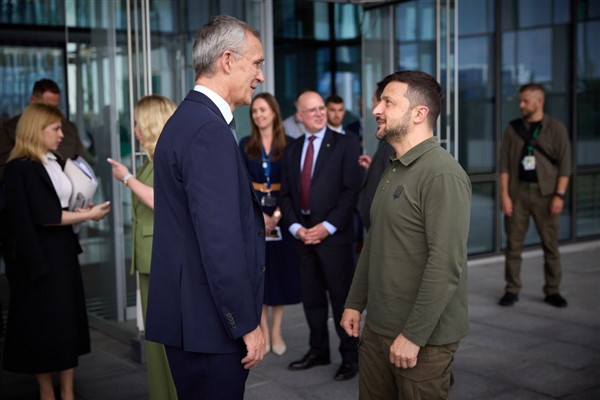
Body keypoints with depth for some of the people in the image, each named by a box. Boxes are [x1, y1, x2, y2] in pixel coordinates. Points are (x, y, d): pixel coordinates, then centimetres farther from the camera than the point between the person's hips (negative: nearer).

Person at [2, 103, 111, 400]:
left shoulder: (57, 162, 9)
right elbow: (44, 216, -19)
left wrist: (81, 211, 3)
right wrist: (87, 215, -13)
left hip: (63, 251, 8)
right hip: (39, 255, -8)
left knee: (69, 320, 10)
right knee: (43, 324, 3)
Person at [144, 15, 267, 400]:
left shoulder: (188, 119, 13)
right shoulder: (209, 130, -19)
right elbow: (219, 241, -23)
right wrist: (247, 324, -17)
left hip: (189, 313, 10)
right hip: (209, 323, -10)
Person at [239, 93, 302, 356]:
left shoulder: (288, 144, -1)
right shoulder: (246, 145, 4)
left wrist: (278, 213, -15)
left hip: (281, 212, -1)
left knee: (281, 269, 3)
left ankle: (276, 330, 14)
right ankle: (263, 330, 12)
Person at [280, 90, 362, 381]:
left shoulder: (345, 144, -2)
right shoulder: (292, 150, 13)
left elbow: (352, 190, -9)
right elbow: (286, 194, 11)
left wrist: (328, 226, -15)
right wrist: (295, 227, -4)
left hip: (334, 234, -5)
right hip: (302, 234, 5)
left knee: (342, 297, 2)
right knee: (312, 297, 12)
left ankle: (350, 356, 13)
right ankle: (318, 351, 25)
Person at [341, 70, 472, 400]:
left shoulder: (442, 174, -17)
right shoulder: (393, 170, 12)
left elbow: (446, 265, -23)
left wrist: (414, 336, -21)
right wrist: (355, 303, 14)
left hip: (423, 337, -8)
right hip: (376, 328, 8)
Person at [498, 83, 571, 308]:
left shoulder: (556, 129, 1)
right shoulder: (513, 129, 5)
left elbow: (564, 165, -1)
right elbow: (505, 164, 3)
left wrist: (559, 195, -9)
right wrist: (504, 194, -4)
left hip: (545, 193, -1)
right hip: (517, 191, 1)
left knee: (550, 244, 3)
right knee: (513, 243, 3)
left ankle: (552, 291, 14)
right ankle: (512, 290, 11)